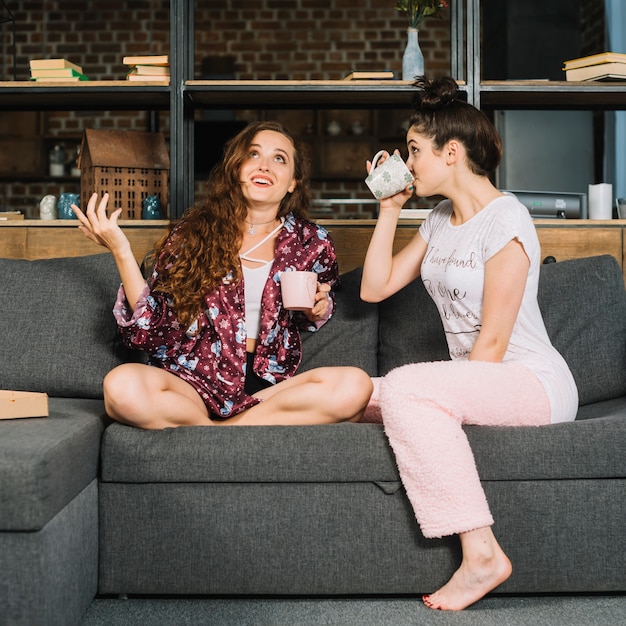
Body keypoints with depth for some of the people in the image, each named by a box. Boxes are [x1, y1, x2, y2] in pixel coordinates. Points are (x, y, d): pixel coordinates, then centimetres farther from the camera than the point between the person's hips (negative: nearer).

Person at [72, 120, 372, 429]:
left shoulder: (311, 244, 8)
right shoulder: (191, 234, 3)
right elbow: (151, 332, -3)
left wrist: (317, 312, 3)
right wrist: (120, 250, -10)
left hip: (270, 386, 1)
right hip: (194, 382, -1)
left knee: (355, 386, -29)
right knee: (122, 386, -34)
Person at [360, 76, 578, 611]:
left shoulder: (505, 217, -13)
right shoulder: (439, 221, 14)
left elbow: (494, 340, -17)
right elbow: (375, 288, 11)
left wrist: (460, 397, -16)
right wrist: (389, 208, 9)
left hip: (536, 383, -9)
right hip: (474, 382, 9)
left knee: (405, 386, -31)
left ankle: (482, 553, -27)